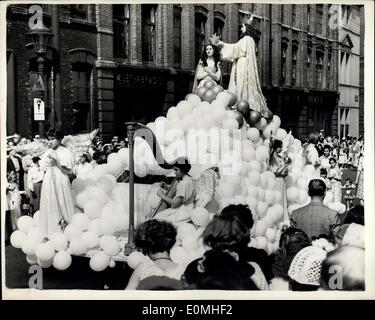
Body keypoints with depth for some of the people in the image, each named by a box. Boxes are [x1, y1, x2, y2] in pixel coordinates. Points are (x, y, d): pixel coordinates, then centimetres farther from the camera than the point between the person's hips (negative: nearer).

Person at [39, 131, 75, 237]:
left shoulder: (65, 153, -5)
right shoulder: (48, 153, 10)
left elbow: (67, 171, -12)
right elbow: (46, 169, 17)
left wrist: (56, 160, -16)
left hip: (60, 181, -5)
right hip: (48, 181, 5)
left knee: (61, 204, -3)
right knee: (49, 205, 4)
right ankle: (50, 233, 11)